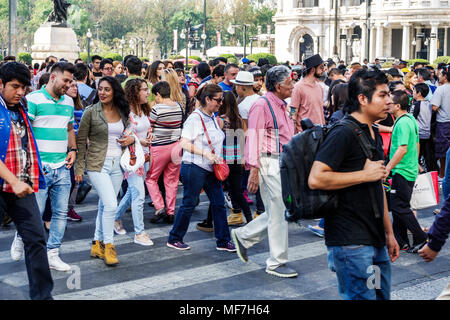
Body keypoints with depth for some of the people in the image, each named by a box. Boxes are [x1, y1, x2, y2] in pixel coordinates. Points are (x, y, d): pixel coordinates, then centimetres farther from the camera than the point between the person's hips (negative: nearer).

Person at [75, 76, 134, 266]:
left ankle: (97, 244, 22)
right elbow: (80, 141, -3)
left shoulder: (123, 112, 7)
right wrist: (79, 168, -5)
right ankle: (108, 245, -2)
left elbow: (127, 133, 24)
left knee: (105, 206, 11)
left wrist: (131, 139, -1)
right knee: (111, 205, -14)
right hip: (97, 164, -5)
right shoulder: (91, 112, -6)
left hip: (117, 164, 5)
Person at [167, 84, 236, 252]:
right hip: (194, 167, -8)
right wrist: (205, 153, -25)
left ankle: (223, 241, 14)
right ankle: (174, 239, 16)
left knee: (219, 203, 6)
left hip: (211, 168, 8)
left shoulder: (213, 118, 12)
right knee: (189, 204, 1)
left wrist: (217, 158, 13)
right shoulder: (195, 118, -14)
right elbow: (184, 143, -20)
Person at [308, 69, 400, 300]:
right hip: (350, 243, -9)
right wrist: (365, 174, -18)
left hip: (376, 241, 9)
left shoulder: (374, 135, 16)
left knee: (382, 295, 15)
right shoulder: (343, 134, -14)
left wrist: (389, 233, 22)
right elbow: (315, 179, -25)